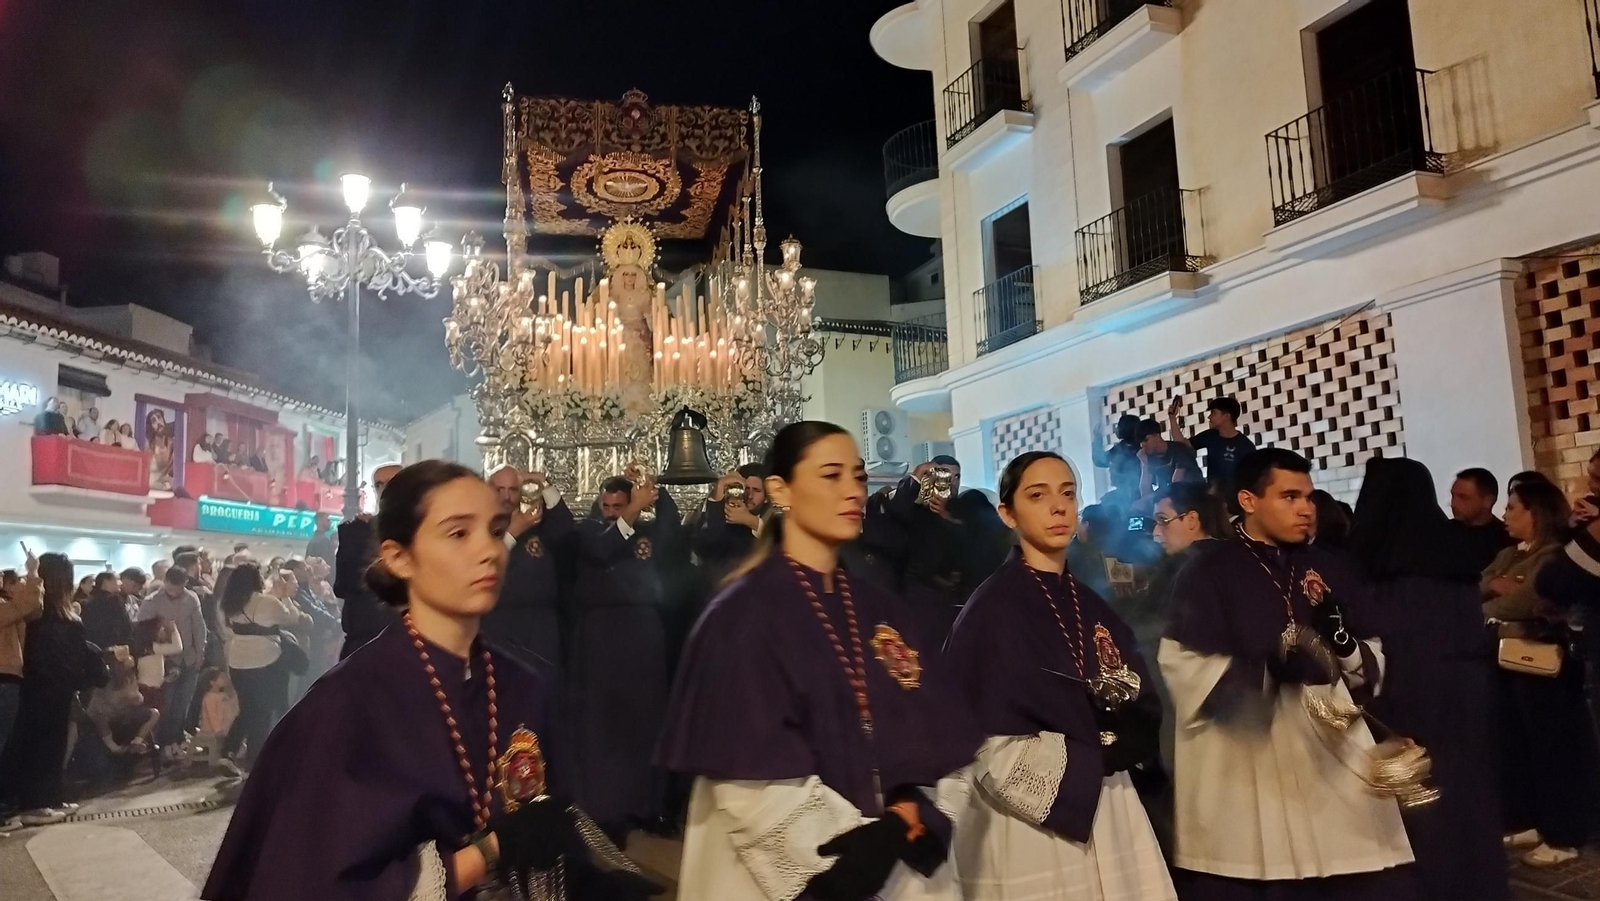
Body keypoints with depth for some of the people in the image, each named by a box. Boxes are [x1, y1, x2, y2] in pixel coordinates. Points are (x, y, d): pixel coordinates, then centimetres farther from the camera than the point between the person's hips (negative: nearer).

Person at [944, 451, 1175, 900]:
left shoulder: (1094, 609, 9)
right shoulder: (992, 607, -11)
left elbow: (1146, 716, 10)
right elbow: (992, 749, -15)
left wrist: (1119, 745, -10)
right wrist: (1088, 760, -10)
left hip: (1108, 816, 6)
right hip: (1032, 825, -6)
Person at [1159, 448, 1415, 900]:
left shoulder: (1329, 570, 14)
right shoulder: (1207, 574, -3)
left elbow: (1373, 666, 15)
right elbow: (1183, 669, -11)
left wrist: (1342, 640, -6)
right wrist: (1268, 666, -22)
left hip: (1333, 757, 5)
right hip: (1245, 769, -4)